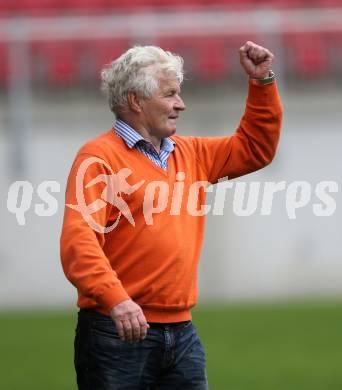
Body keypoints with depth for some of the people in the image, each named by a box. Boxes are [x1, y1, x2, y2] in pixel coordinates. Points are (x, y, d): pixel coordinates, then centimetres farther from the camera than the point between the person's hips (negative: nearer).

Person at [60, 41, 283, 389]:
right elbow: (79, 240, -20)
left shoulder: (190, 154, 18)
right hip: (120, 331, -7)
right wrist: (115, 299, -34)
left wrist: (262, 82, 18)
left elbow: (254, 148, 29)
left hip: (181, 331, 7)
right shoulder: (99, 158, -7)